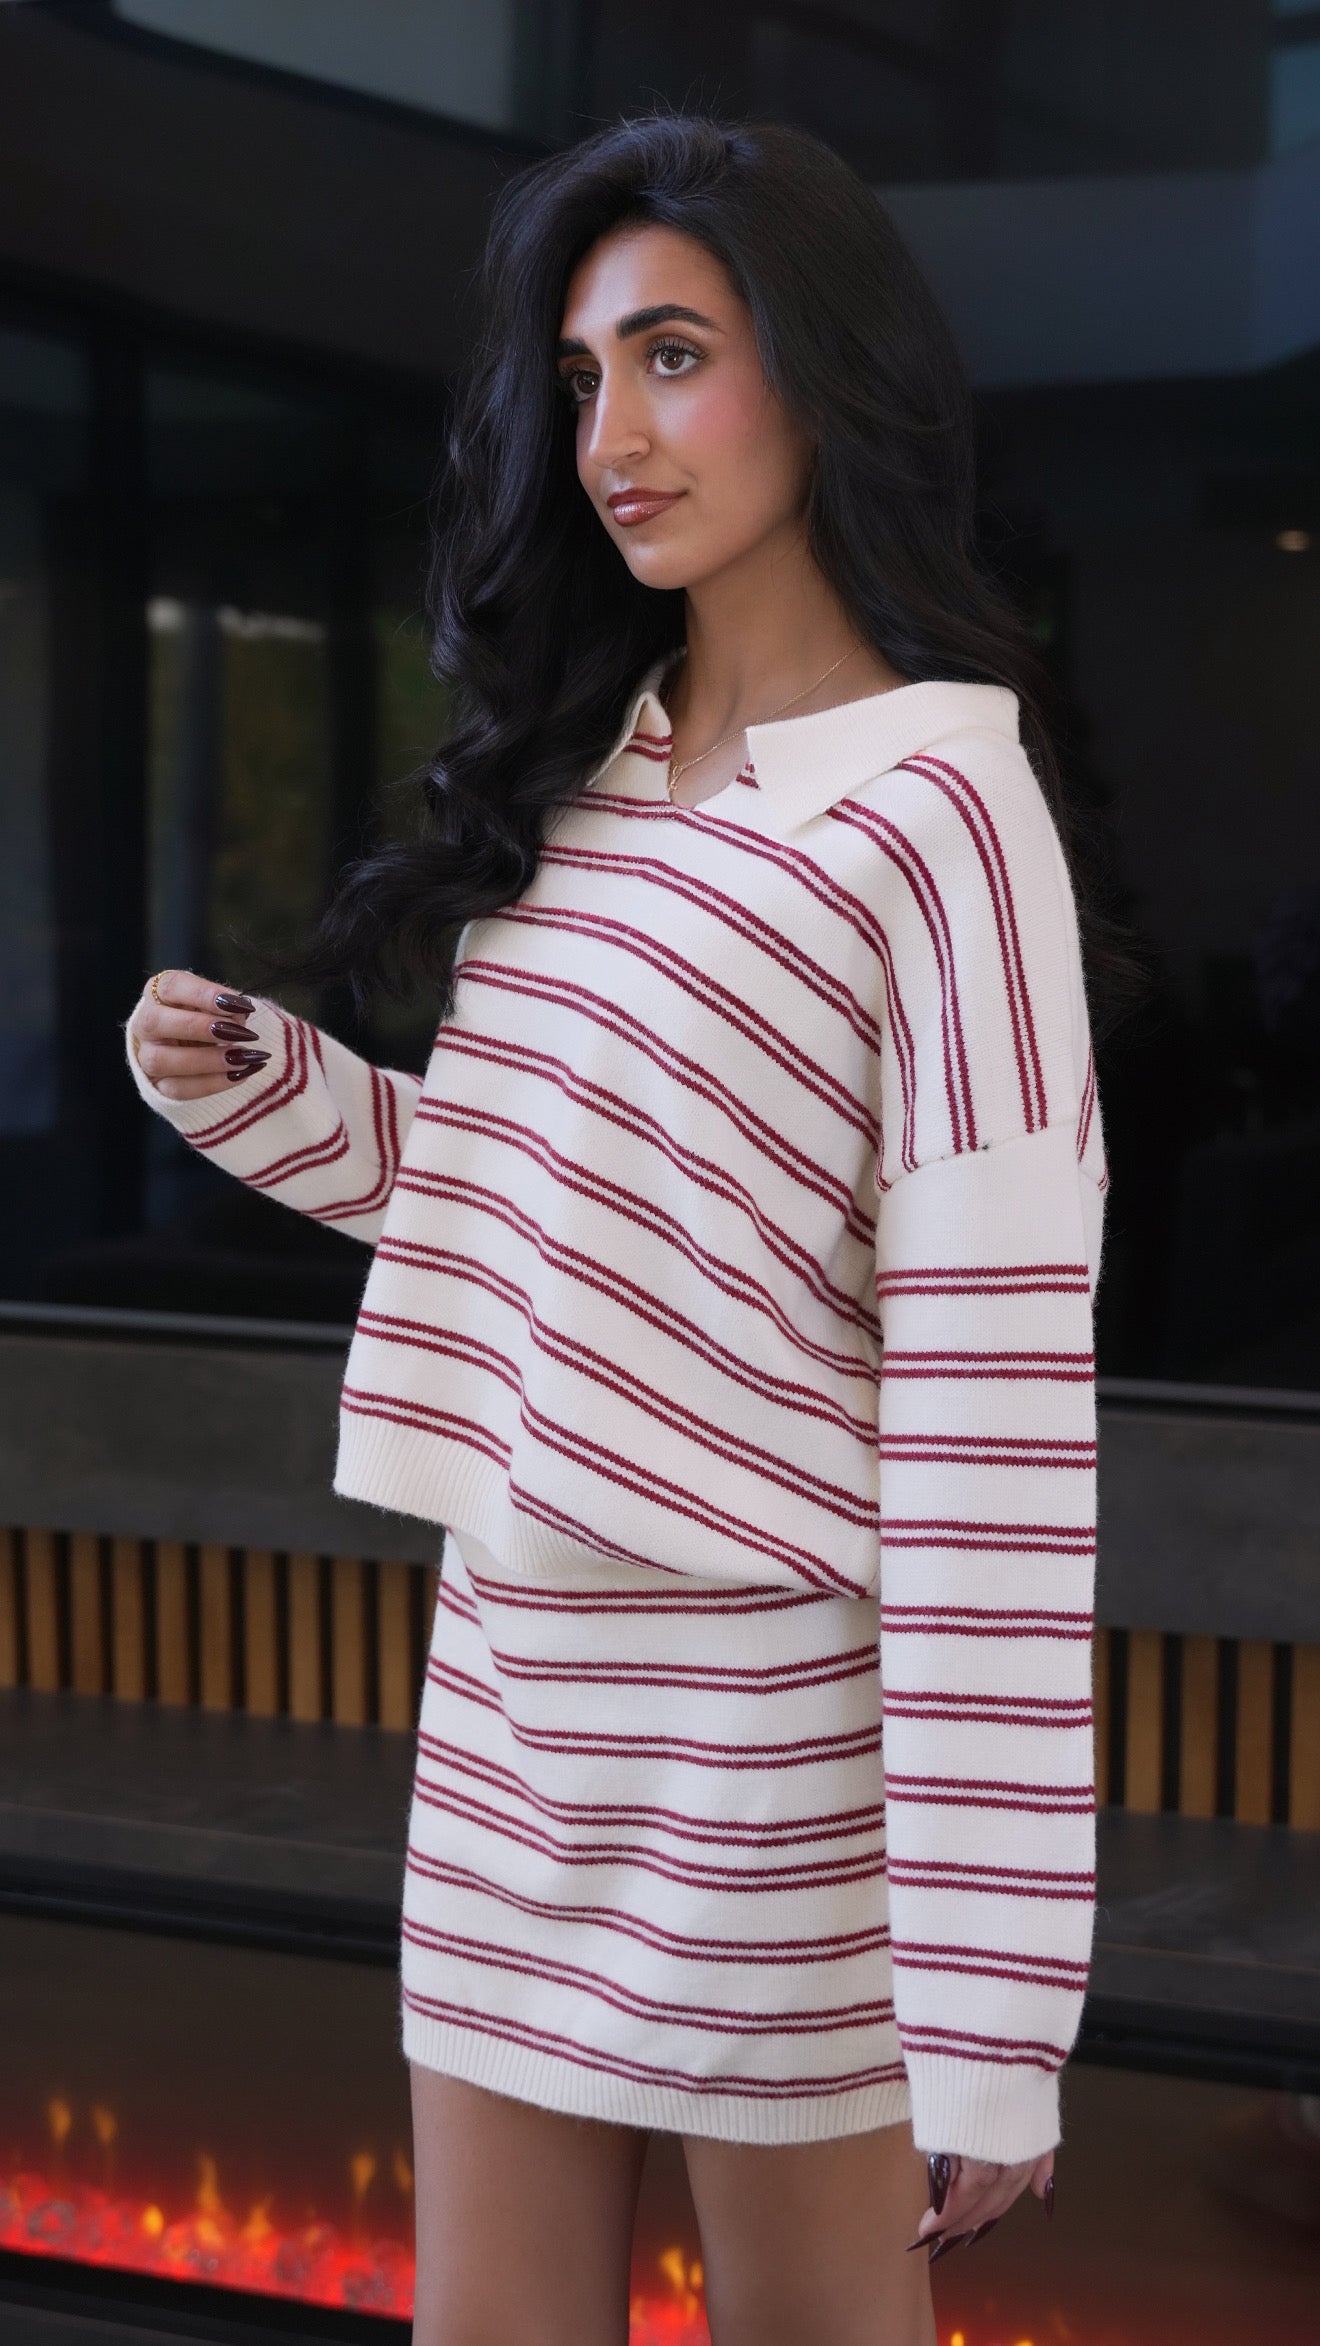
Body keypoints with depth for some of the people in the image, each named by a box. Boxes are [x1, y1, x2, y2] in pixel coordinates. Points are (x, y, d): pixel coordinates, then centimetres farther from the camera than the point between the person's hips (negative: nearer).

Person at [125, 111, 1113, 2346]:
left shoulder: (936, 811, -12)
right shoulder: (576, 771, 10)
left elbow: (995, 1416, -17)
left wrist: (986, 2013, -18)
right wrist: (254, 1083, 1)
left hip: (776, 1722, -6)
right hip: (515, 1684, 6)